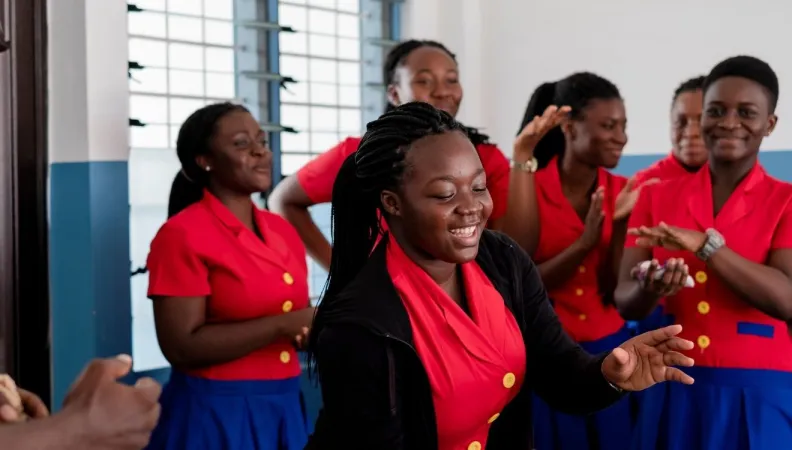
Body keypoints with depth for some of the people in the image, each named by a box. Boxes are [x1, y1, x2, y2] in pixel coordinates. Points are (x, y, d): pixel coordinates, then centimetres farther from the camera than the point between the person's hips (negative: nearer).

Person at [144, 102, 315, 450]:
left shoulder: (283, 231, 8)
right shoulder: (182, 235, -11)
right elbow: (181, 347, -18)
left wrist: (317, 328, -3)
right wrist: (282, 325, -20)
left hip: (283, 408, 6)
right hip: (216, 413, -6)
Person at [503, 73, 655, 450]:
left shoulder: (621, 191, 0)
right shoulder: (528, 186, -9)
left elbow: (614, 292, -3)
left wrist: (620, 224, -17)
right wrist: (585, 243, -24)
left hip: (608, 352, 3)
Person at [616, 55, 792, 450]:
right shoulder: (657, 197, 6)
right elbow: (624, 302, -1)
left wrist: (704, 244, -23)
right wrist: (649, 291, -23)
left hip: (758, 397, -2)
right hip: (675, 394, 2)